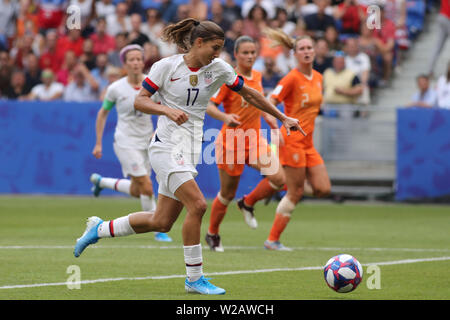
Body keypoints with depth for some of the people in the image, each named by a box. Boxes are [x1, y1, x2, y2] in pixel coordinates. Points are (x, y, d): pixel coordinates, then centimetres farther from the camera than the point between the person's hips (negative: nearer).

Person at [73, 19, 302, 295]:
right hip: (167, 145, -6)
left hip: (191, 151, 6)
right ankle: (194, 278, -9)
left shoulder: (218, 69, 5)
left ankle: (100, 229, 28)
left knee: (161, 222, 6)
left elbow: (249, 93, 16)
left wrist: (283, 118, 17)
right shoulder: (166, 66, -7)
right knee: (197, 205, -21)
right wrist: (167, 109, -22)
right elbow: (139, 100, -5)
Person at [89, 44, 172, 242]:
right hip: (126, 142, -5)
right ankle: (158, 230, -3)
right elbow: (102, 114, 4)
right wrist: (98, 143, 3)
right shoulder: (116, 88, -9)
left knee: (136, 192, 12)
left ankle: (100, 181, 36)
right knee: (147, 188, -15)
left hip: (147, 142, 5)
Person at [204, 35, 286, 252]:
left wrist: (270, 120, 19)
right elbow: (209, 106, -17)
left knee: (279, 179, -15)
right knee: (228, 194, 5)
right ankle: (212, 234, 28)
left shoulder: (257, 76, 7)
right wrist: (226, 117, -35)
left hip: (255, 140, 5)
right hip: (232, 142, -5)